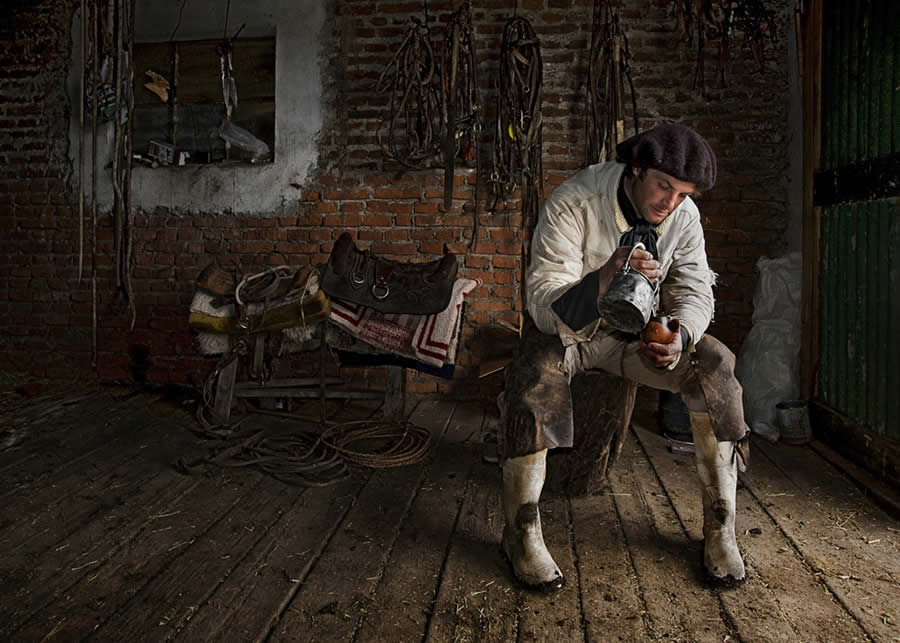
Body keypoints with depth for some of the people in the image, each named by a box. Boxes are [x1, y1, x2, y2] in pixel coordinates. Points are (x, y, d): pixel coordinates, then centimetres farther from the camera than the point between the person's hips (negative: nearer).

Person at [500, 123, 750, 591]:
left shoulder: (684, 216, -7)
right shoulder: (572, 204, -23)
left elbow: (694, 291, -5)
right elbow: (544, 305, -30)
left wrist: (679, 336, -29)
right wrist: (605, 278, -50)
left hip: (636, 330, 4)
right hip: (567, 328, -4)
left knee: (714, 364, -19)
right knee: (535, 375, -35)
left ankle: (720, 528, -6)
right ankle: (521, 534, -20)